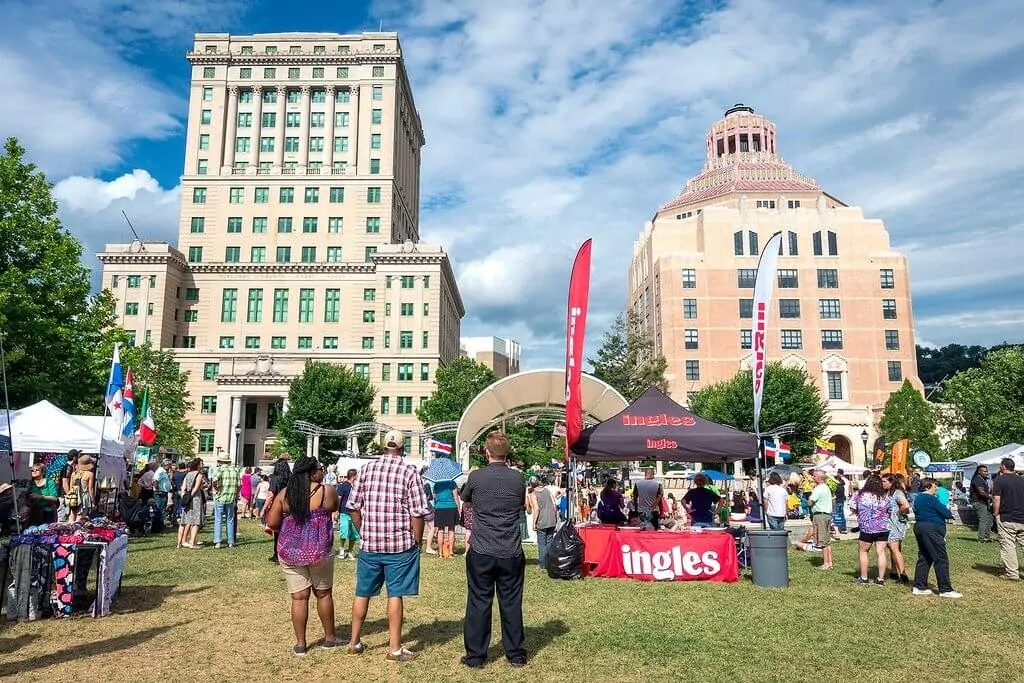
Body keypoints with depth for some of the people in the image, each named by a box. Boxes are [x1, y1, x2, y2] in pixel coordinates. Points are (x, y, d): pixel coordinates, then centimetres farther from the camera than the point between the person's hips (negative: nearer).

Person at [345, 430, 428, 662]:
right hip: (400, 544, -3)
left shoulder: (366, 469, 2)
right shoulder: (409, 471, -9)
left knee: (362, 593, 15)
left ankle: (354, 642, 27)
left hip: (369, 544, 4)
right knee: (395, 595, 4)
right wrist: (417, 541, 1)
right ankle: (395, 648, 11)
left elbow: (354, 507, 5)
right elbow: (417, 513, -11)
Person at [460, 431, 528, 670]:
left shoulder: (476, 477, -7)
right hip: (511, 553, 2)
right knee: (511, 603, 10)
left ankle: (475, 656, 15)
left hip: (481, 552, -1)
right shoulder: (517, 479, -3)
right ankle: (516, 655, 20)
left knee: (479, 604, 8)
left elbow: (465, 499, 12)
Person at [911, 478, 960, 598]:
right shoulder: (930, 498, -15)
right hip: (931, 529, -10)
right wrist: (950, 514, 8)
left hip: (919, 527, 10)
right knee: (941, 559, -4)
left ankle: (919, 587, 14)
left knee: (924, 558, 13)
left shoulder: (918, 498, 14)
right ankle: (945, 589, -2)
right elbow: (946, 513, -15)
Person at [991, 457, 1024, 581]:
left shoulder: (999, 480, -8)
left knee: (1008, 546, 0)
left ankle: (1012, 573, 0)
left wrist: (996, 514, -3)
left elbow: (996, 499, -13)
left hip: (1006, 519, -5)